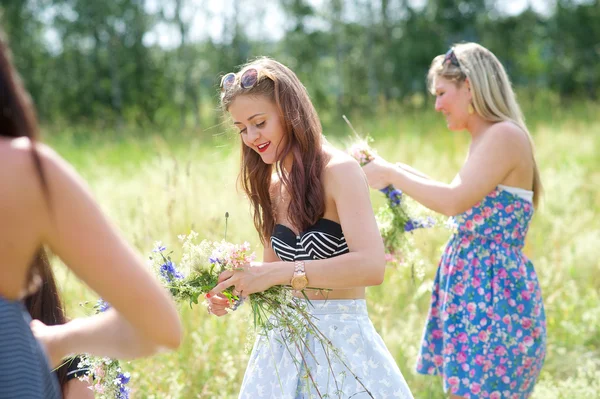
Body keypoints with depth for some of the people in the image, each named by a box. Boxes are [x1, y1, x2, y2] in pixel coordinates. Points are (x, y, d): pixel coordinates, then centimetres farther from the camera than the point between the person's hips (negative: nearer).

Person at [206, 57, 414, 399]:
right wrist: (233, 292, -7)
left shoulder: (339, 171, -13)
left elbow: (371, 265, -25)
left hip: (342, 341, -6)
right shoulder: (272, 186, 7)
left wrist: (278, 274, -28)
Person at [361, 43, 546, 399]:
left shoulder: (505, 135, -13)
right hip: (474, 293, 10)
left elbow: (454, 201, -22)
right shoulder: (488, 139, 17)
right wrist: (407, 175, 16)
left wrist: (391, 174, -10)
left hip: (494, 294, -10)